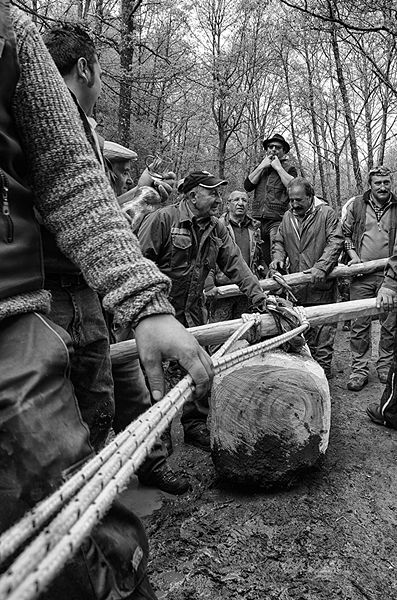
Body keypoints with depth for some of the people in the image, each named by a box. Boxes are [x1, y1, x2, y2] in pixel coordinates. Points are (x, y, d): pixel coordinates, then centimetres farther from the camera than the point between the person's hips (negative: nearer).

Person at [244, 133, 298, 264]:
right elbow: (247, 186, 7)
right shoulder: (261, 167, 22)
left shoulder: (289, 168, 10)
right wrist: (262, 166, 2)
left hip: (277, 220, -4)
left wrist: (278, 167, -2)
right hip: (258, 219, 4)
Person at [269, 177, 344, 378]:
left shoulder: (326, 213, -1)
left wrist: (321, 266, -23)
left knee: (323, 330, -1)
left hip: (322, 286, -5)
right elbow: (279, 242, 21)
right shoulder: (288, 217, 14)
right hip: (297, 286, 5)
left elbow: (335, 242, -10)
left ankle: (323, 370, 9)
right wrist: (278, 257, -2)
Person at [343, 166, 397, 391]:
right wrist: (352, 254, -4)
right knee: (360, 323, 1)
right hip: (362, 274, 0)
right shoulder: (356, 205, 5)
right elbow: (345, 233, 11)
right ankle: (360, 369, 11)